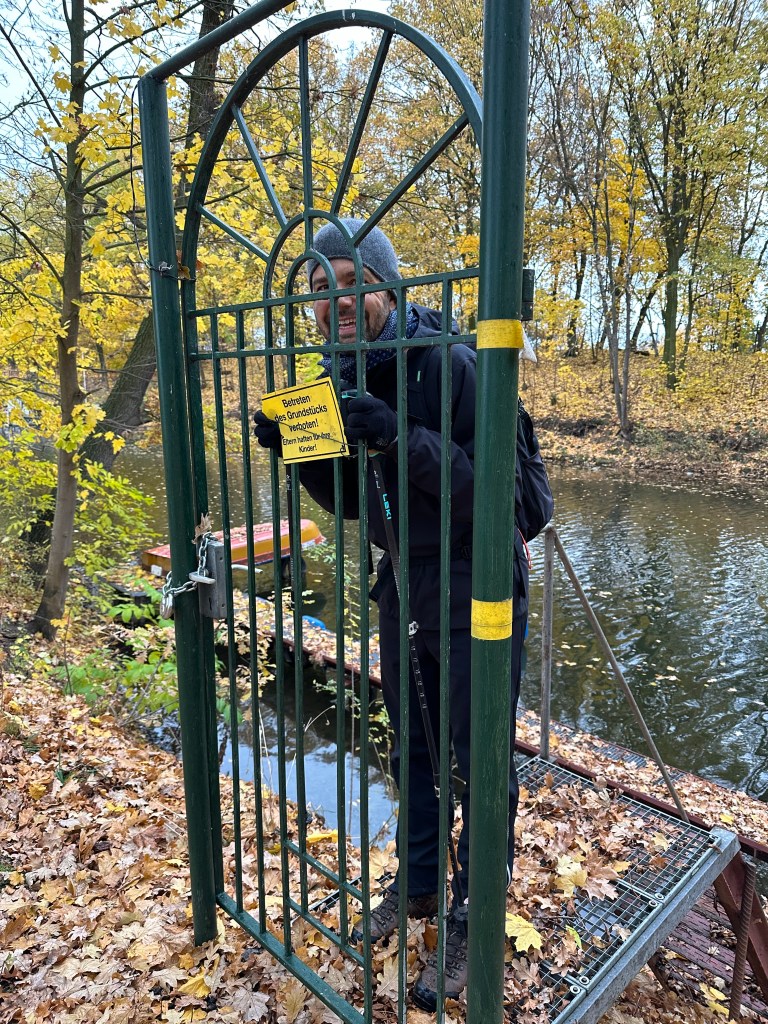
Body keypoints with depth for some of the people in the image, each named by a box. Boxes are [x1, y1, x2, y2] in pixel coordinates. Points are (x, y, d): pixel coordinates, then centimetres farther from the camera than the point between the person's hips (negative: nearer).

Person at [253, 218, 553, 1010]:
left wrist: (406, 440, -36)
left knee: (479, 761, 8)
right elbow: (353, 501, 8)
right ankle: (420, 884, 43)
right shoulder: (343, 379, 1)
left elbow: (510, 491, -26)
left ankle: (470, 920, 31)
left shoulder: (450, 364, -20)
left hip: (474, 592, -6)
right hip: (402, 589, 7)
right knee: (411, 750, 20)